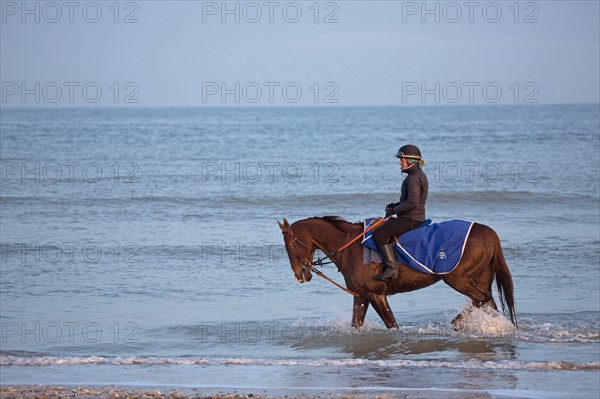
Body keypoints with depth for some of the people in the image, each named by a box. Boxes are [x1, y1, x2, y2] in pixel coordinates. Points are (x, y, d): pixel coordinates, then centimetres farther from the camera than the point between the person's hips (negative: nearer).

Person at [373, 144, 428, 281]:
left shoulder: (414, 178, -18)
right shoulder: (419, 175, 15)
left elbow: (412, 203, -26)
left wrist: (394, 210, -15)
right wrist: (396, 205, 14)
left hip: (411, 219, -11)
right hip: (416, 218, 11)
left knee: (379, 233, -14)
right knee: (384, 227, 22)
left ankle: (392, 267, -18)